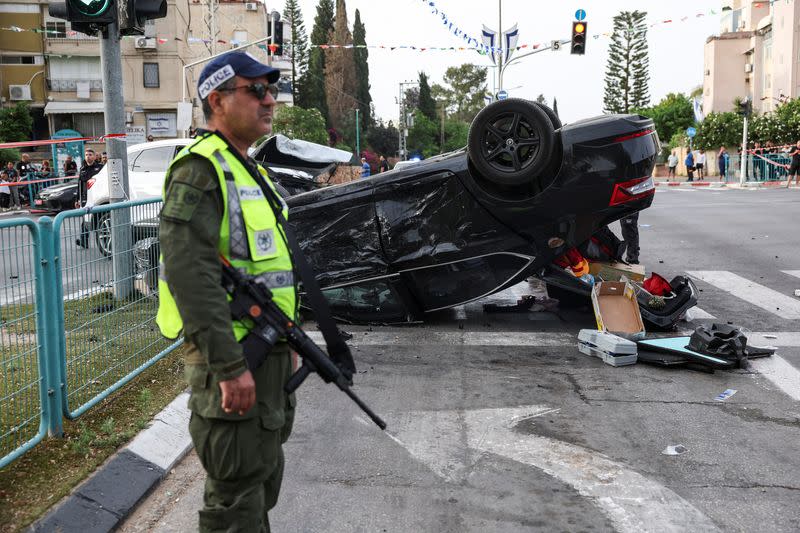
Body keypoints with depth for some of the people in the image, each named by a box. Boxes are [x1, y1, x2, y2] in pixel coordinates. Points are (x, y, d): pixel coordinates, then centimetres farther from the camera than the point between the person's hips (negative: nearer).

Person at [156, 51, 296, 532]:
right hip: (233, 355, -10)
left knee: (265, 478, 22)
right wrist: (230, 367, -28)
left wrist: (287, 342, 21)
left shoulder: (250, 169, 16)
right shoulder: (200, 169, -16)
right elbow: (190, 275, -26)